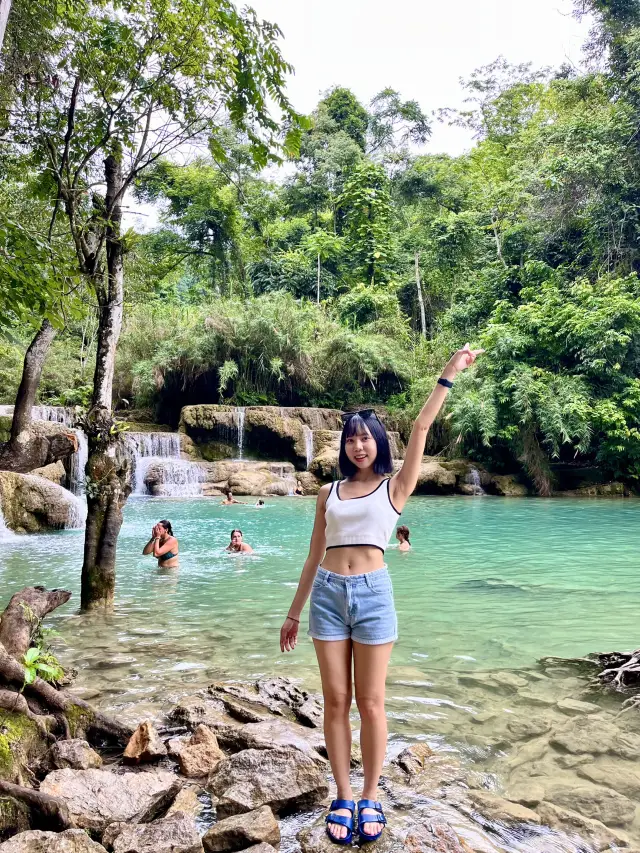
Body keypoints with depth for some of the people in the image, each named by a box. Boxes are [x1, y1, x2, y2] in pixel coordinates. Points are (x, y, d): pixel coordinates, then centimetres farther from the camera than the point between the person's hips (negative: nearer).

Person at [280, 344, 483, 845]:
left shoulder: (395, 487, 3)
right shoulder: (329, 493, 11)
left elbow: (421, 429, -7)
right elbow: (314, 557, 14)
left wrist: (450, 374, -9)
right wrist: (294, 612, 16)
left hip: (372, 593, -3)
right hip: (327, 595, 3)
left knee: (371, 703, 5)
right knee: (335, 701, 8)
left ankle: (371, 798, 23)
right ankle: (343, 798, 23)